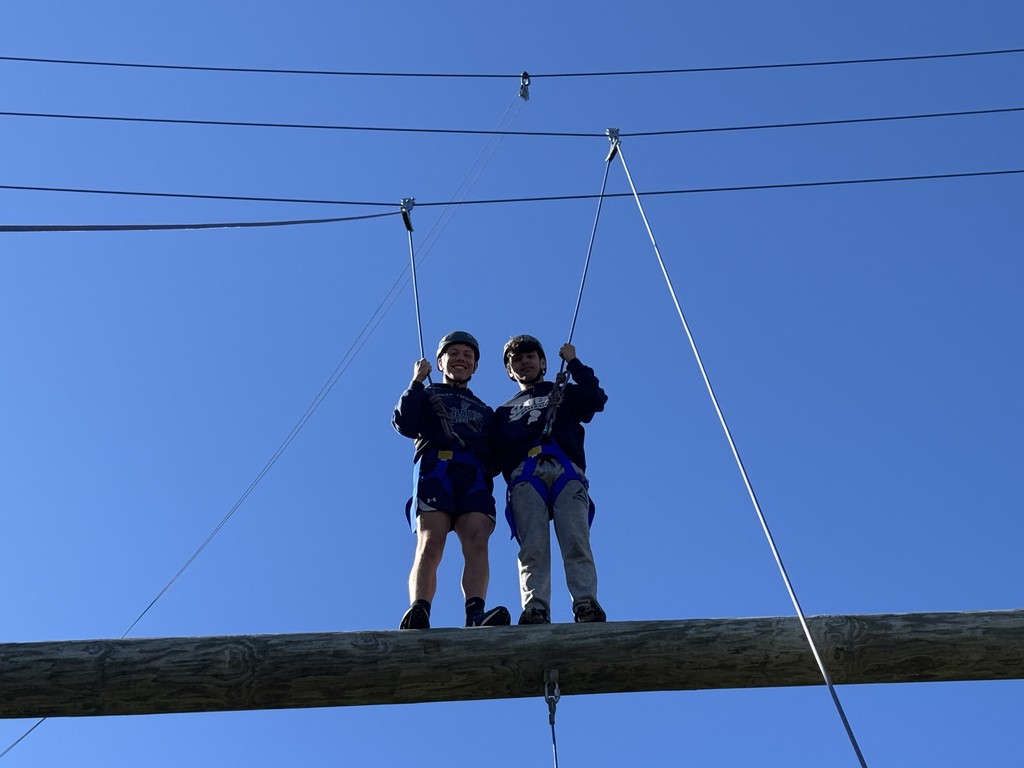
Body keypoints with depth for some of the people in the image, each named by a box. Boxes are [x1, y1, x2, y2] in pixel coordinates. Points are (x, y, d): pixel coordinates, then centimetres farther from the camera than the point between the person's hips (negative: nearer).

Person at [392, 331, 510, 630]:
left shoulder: (485, 411, 37)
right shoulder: (427, 395, 28)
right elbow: (404, 425, 6)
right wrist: (417, 382, 8)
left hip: (475, 478, 2)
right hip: (435, 471, -2)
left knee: (477, 542, -24)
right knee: (430, 543, -24)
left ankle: (476, 616, -42)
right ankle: (418, 613, -42)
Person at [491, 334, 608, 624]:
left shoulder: (565, 393, 32)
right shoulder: (504, 412, 35)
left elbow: (597, 399, 10)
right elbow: (493, 454, 22)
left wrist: (573, 363, 15)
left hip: (567, 472, -1)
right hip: (524, 477, 1)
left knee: (577, 543, -21)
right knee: (533, 549, -20)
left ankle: (587, 606, -34)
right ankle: (535, 611, -34)